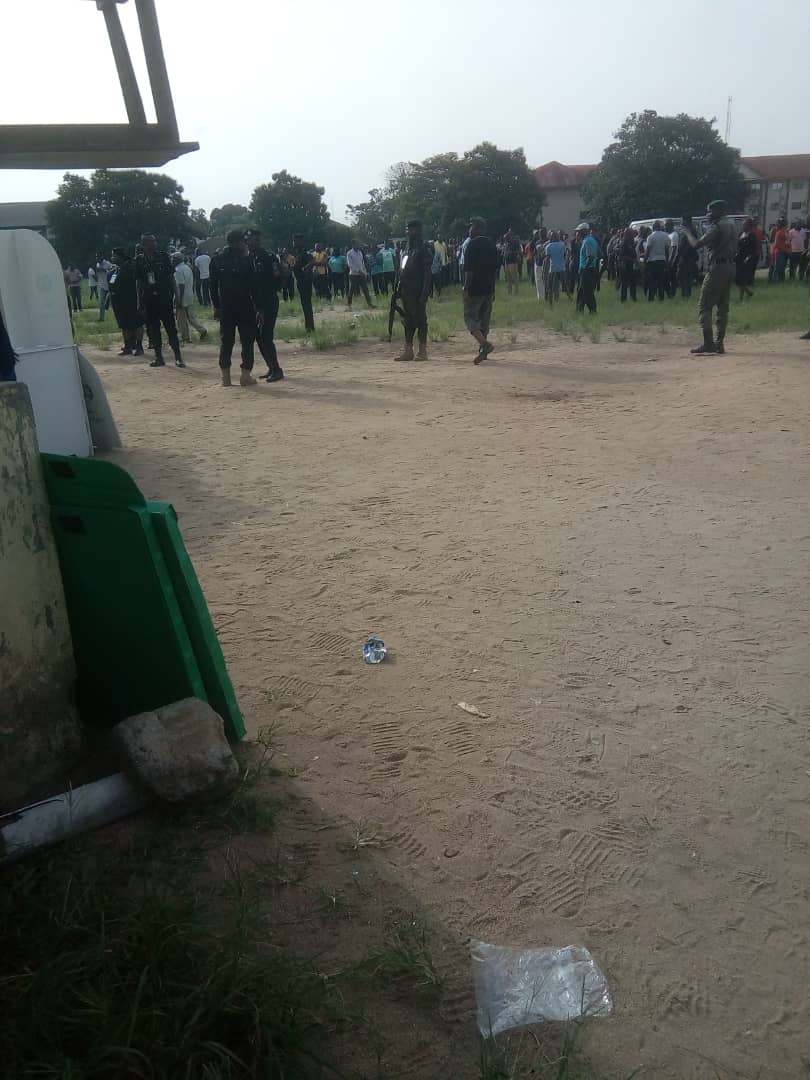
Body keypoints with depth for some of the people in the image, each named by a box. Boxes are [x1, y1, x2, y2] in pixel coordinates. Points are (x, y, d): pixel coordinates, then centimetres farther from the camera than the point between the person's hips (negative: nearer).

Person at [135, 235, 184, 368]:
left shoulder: (163, 257, 2)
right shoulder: (139, 260, 5)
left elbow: (171, 277, 4)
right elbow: (138, 282, 8)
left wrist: (175, 295, -2)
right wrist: (139, 300, 5)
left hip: (165, 298, -2)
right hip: (148, 300, 2)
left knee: (171, 327, -2)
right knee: (152, 328, 4)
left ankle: (177, 357, 3)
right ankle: (159, 357, 12)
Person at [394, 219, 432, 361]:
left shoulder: (424, 249, -7)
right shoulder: (407, 250, 17)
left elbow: (427, 272, -13)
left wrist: (424, 292, -20)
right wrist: (398, 289, 15)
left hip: (418, 291, -8)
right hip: (406, 291, 8)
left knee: (420, 319, -4)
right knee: (408, 320, 10)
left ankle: (422, 351, 1)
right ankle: (408, 350, 15)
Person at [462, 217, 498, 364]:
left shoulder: (473, 244, -10)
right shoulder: (492, 245, 12)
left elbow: (469, 269, -17)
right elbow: (495, 269, 15)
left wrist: (466, 287, -14)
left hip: (475, 288, -7)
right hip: (489, 288, 7)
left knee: (470, 317, -4)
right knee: (484, 318, 14)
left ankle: (484, 344, -24)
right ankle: (483, 350, 17)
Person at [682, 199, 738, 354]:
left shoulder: (716, 227, -12)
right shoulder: (732, 226, 16)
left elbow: (696, 244, -18)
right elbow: (734, 249, 20)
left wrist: (688, 233, -1)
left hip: (717, 267, -9)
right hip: (730, 267, 9)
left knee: (705, 307, -7)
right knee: (723, 307, 10)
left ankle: (708, 343, -14)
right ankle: (719, 343, 9)